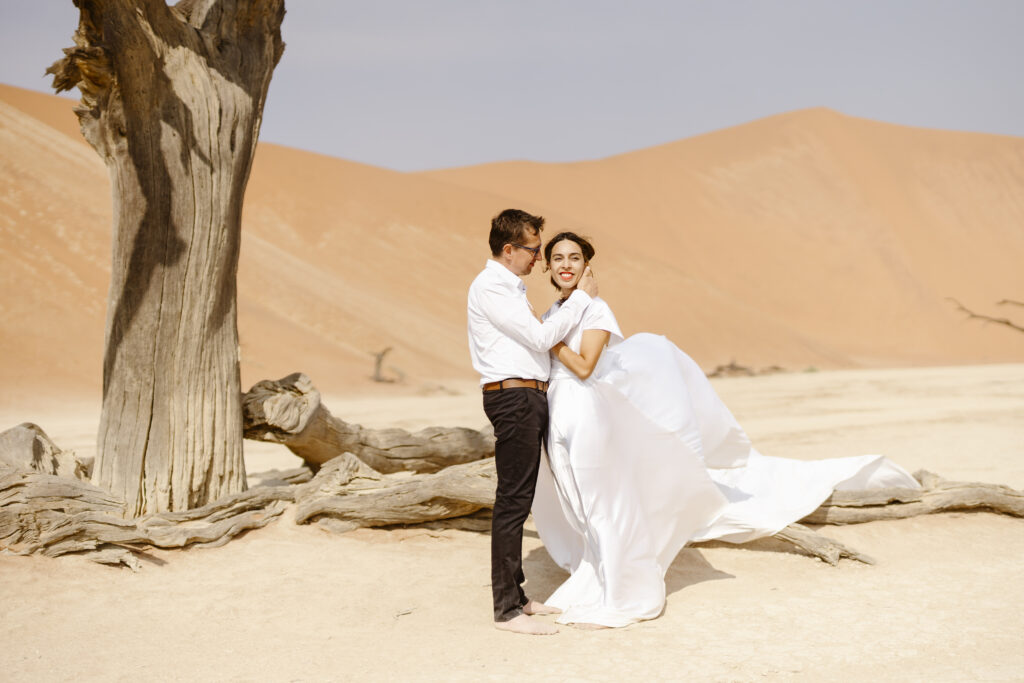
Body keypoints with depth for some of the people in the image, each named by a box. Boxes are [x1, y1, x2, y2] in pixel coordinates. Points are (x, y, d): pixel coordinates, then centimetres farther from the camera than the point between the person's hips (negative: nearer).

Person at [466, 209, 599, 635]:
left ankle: (515, 596, 21)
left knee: (519, 500, 13)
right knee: (513, 501, -9)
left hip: (530, 397, 10)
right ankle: (507, 609, -5)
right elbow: (540, 336, -16)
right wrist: (580, 298, -7)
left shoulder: (510, 288, 21)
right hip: (513, 397, -10)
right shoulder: (489, 287, -11)